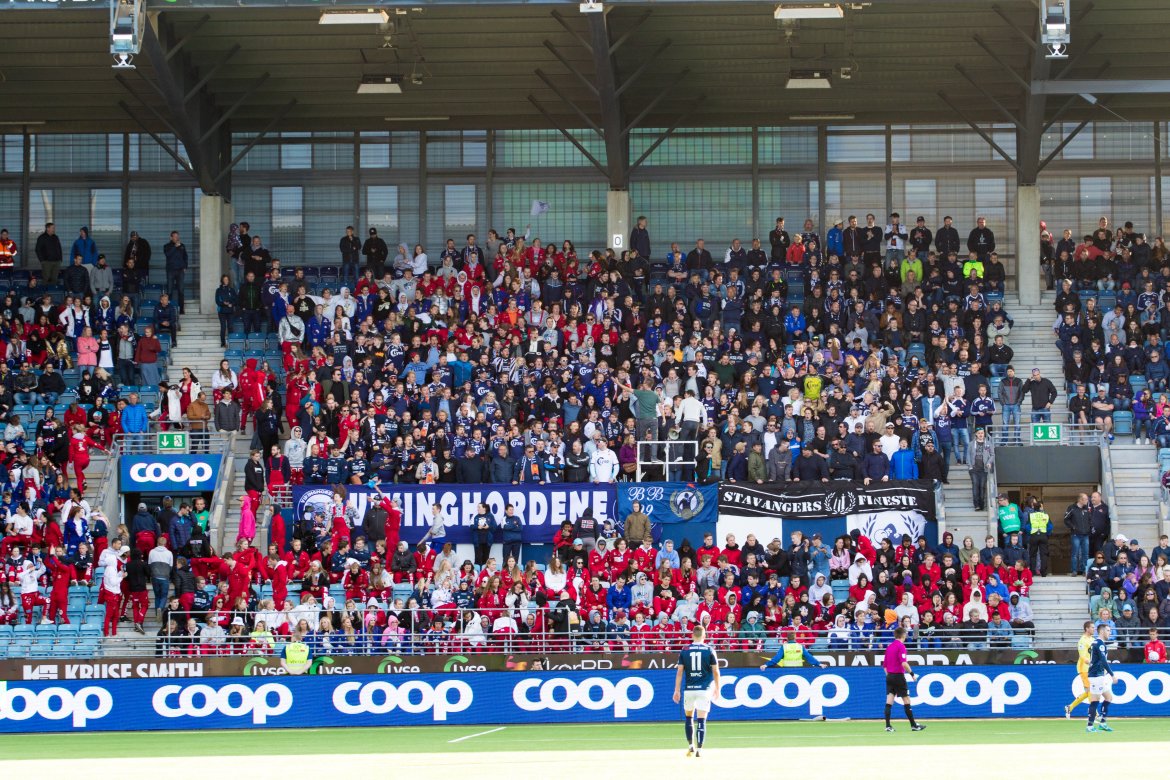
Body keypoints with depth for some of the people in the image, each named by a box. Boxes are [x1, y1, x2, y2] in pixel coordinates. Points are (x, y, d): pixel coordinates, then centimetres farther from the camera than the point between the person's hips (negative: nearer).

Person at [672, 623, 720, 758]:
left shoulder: (685, 650, 2)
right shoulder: (709, 650, 0)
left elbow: (679, 672, 0)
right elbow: (716, 671, 1)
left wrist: (676, 690, 4)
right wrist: (717, 689, 12)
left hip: (689, 689, 1)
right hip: (704, 689, -1)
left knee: (689, 717, 18)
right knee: (701, 720, -1)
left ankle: (691, 746, 14)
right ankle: (699, 749, -6)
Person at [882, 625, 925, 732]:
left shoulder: (889, 647, 11)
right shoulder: (901, 646, -12)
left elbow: (884, 664, 16)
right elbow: (904, 663, -22)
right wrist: (911, 673, -12)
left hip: (889, 676, 7)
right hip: (898, 676, -7)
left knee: (889, 702, 1)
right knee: (906, 701, 2)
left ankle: (888, 726, -4)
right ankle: (913, 725, 7)